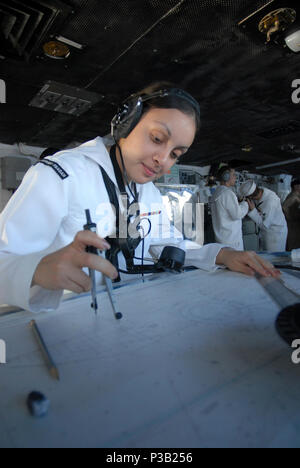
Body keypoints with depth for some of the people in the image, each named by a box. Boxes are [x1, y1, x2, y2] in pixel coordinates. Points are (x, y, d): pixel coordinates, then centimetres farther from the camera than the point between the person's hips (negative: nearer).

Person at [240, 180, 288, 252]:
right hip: (265, 232, 7)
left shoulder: (271, 201, -33)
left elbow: (264, 225, -25)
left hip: (276, 233, -7)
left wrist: (252, 209, -30)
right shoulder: (259, 191, -13)